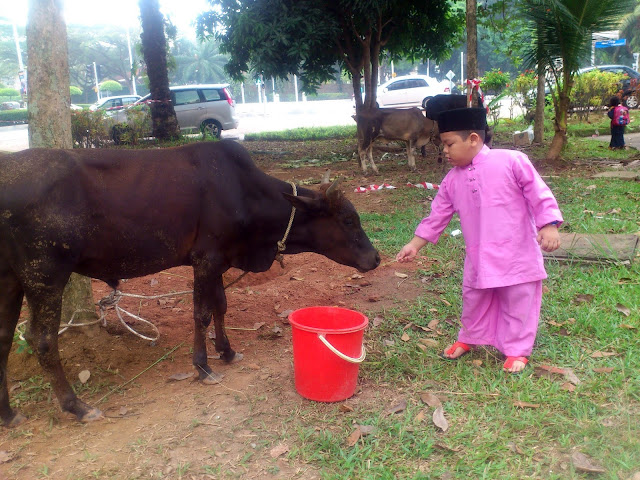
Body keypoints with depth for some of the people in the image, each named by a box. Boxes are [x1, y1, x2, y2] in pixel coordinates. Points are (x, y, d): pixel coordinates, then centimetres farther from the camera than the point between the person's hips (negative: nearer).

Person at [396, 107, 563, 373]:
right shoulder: (453, 180, 4)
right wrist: (414, 245, 6)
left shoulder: (511, 161, -11)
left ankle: (517, 350, 27)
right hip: (478, 259, 5)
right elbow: (437, 216, 9)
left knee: (517, 302, 8)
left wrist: (549, 226, -16)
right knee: (473, 299, 19)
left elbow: (539, 194, -8)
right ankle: (469, 338, 43)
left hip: (516, 254, -4)